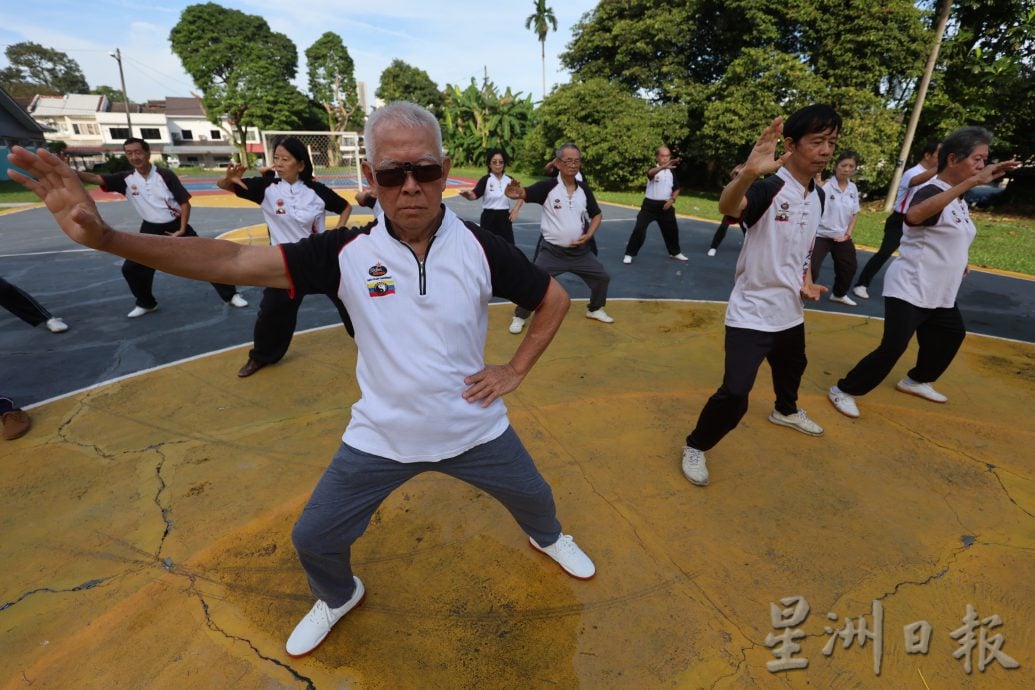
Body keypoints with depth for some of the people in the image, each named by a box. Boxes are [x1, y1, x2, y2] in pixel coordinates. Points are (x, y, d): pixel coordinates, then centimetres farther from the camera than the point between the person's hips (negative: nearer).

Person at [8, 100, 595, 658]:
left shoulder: (481, 249, -16)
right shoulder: (348, 252, -15)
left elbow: (555, 298, -3)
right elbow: (234, 261, -20)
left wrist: (515, 370, -7)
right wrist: (106, 236, -32)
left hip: (475, 429, 1)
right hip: (381, 437, 1)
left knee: (533, 496, 23)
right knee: (315, 538, 12)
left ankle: (549, 538, 63)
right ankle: (338, 598, 51)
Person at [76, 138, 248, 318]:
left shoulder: (165, 175, -12)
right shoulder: (126, 179, -4)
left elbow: (185, 202, -10)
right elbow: (94, 178, -12)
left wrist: (182, 230, -12)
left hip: (176, 226, -3)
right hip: (151, 229, 4)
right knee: (131, 268, 1)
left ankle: (231, 295, 2)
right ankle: (146, 303, 21)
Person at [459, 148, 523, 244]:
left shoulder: (509, 180, 3)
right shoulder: (486, 179, -9)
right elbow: (474, 195, -23)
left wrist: (516, 209, 3)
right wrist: (468, 194, -45)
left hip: (505, 218, 4)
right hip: (489, 218, -3)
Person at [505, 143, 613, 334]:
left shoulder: (583, 189, 2)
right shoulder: (547, 186, -12)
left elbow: (597, 214, 14)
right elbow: (524, 194, -25)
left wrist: (589, 235, -2)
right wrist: (515, 192, -50)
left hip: (579, 250, 5)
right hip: (551, 251, -4)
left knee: (602, 277, 11)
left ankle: (595, 309, 36)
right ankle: (520, 317, 17)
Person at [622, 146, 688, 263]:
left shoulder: (671, 172, 7)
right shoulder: (654, 169, -8)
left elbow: (676, 189, 14)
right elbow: (650, 173, -35)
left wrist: (672, 199, -5)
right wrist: (663, 167, -53)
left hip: (665, 206, 5)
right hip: (650, 205, -5)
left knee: (672, 230, 15)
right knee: (639, 229, -13)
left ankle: (675, 253, 35)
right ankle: (629, 254, -3)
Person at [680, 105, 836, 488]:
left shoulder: (819, 196, 5)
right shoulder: (768, 188, -20)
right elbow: (727, 206, -43)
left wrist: (807, 281, 4)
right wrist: (748, 173, -62)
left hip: (790, 310, 8)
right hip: (751, 313, -8)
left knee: (792, 367, 30)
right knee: (735, 393, -13)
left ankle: (786, 410, 61)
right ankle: (695, 447, 11)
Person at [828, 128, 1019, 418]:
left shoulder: (959, 198, 11)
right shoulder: (931, 191, -17)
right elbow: (913, 216, -43)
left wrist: (956, 262, 10)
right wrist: (972, 182, -44)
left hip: (939, 294, 10)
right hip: (909, 291, -10)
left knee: (952, 334, 22)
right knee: (893, 348, -15)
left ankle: (916, 381, 40)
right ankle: (844, 391, -2)